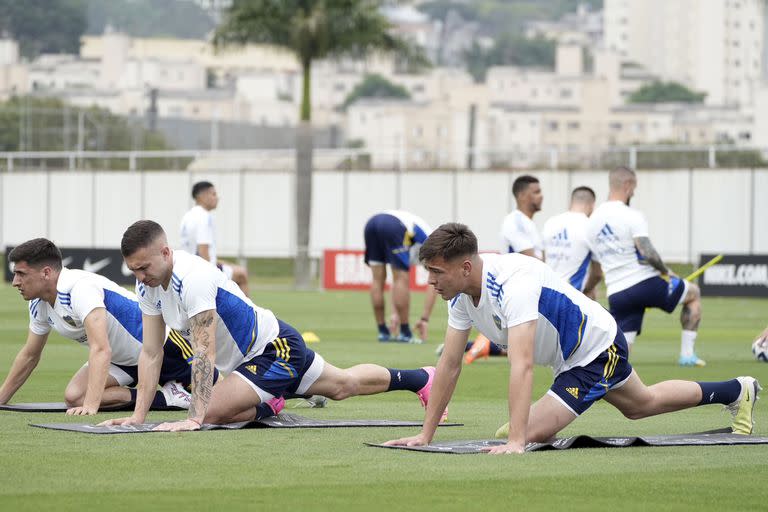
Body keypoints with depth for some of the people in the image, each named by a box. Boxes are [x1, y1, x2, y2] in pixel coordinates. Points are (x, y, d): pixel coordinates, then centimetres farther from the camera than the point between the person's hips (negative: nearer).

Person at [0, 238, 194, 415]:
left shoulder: (80, 288, -34)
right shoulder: (38, 306, -5)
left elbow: (101, 350, -43)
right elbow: (29, 356, 13)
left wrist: (90, 406, -51)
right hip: (121, 360, 8)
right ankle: (166, 397, -5)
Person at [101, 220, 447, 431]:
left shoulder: (192, 279, -36)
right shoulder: (148, 286, -6)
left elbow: (204, 353, -39)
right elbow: (151, 353, -3)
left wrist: (194, 418, -44)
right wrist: (138, 415, -11)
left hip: (276, 349, -10)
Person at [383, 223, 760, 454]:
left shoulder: (512, 283, -41)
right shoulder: (460, 292, -14)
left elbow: (521, 366, -50)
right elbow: (449, 365, -8)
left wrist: (515, 441, -57)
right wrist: (425, 435, -12)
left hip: (598, 350, -9)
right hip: (572, 354, 9)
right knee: (641, 404, 30)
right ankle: (736, 391, 53)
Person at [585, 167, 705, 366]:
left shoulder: (591, 221, 10)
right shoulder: (631, 216, -12)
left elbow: (595, 268, 16)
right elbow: (648, 253, -21)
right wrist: (666, 272, -5)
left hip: (617, 294, 5)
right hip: (646, 283, -5)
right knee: (694, 293, 21)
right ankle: (687, 353, 18)